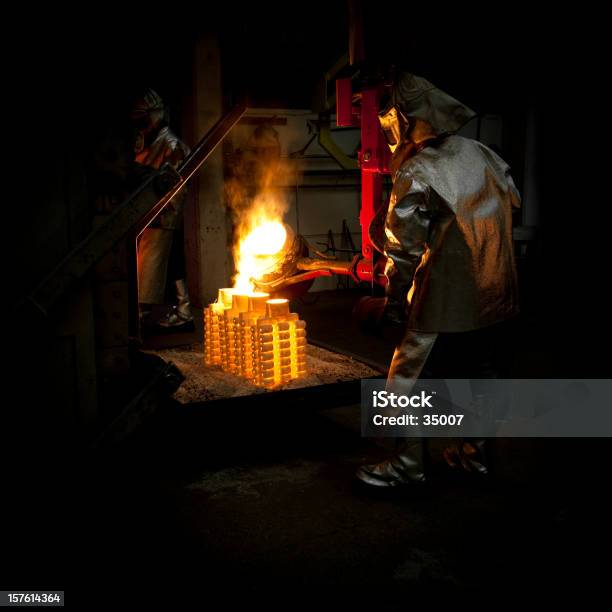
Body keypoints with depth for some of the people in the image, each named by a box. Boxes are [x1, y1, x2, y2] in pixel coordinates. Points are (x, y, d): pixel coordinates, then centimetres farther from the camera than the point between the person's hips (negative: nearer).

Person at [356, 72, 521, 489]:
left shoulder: (416, 174, -16)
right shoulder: (486, 157, 5)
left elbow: (404, 248, -15)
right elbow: (513, 205, 16)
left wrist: (394, 303, -4)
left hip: (448, 302, -7)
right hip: (499, 297, 7)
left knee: (412, 378, 6)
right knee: (484, 375, 19)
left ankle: (409, 465, 14)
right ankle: (476, 452, 33)